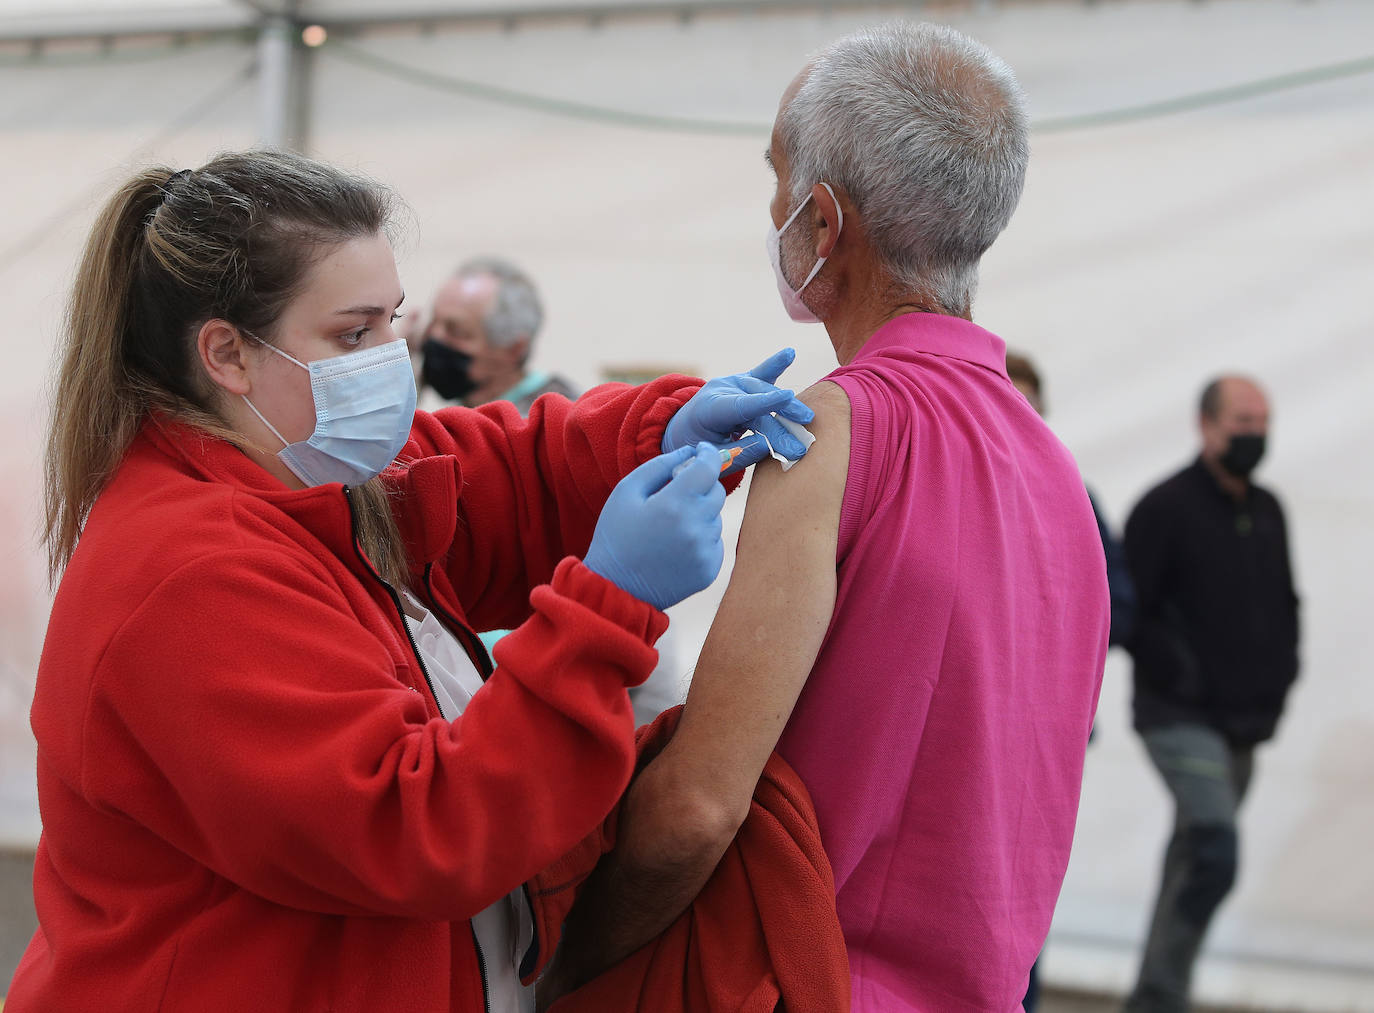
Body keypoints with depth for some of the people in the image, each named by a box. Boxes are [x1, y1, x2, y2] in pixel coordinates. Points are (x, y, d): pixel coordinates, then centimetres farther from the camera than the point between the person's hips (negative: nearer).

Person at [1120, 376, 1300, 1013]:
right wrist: (1176, 676, -16)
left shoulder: (1267, 511, 13)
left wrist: (1278, 680, 12)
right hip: (1182, 720, -7)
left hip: (1243, 725, 7)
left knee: (1191, 861, 13)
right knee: (1215, 855, -20)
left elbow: (1284, 603, 25)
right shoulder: (1165, 508, -9)